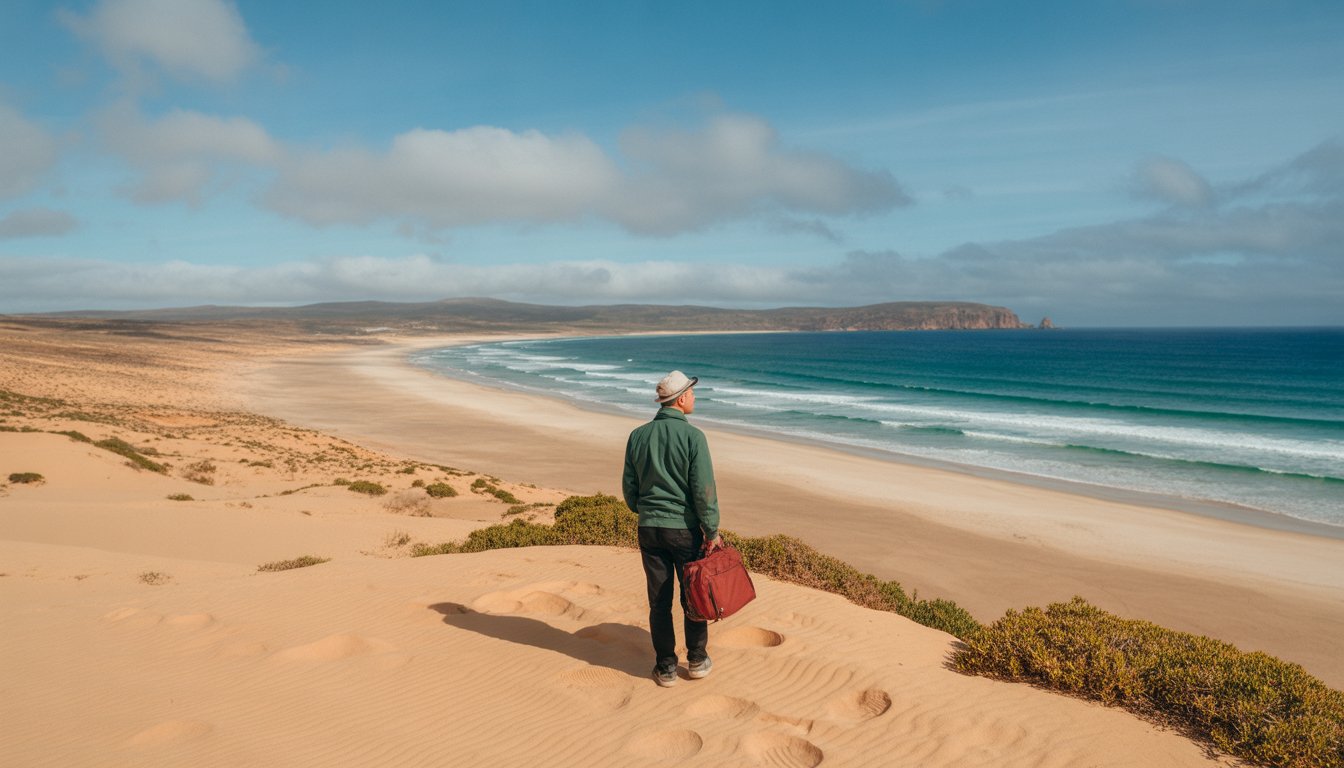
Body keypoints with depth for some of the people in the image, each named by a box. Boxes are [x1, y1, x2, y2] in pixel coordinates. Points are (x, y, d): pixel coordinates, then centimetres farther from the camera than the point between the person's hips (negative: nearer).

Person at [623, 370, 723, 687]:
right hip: (685, 528, -3)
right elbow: (704, 489, -16)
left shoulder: (638, 436, 1)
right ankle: (696, 661, 24)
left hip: (649, 529, 4)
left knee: (659, 601, 10)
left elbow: (629, 487, 7)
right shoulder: (692, 436, -13)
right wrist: (712, 531, -8)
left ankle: (666, 667, 17)